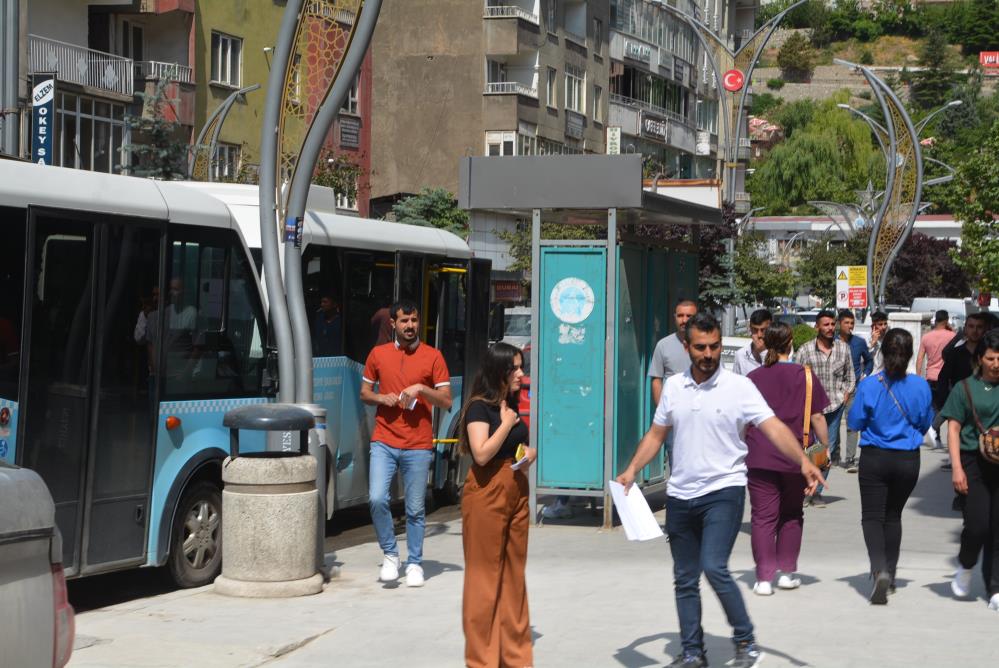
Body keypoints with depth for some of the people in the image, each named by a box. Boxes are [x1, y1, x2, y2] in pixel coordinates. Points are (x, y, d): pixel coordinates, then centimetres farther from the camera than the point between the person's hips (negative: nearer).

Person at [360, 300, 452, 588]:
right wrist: (381, 398, -5)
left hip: (418, 445, -1)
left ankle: (415, 563, 17)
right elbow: (364, 393, 16)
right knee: (377, 499, -13)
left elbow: (446, 401, 1)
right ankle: (390, 554, 6)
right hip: (384, 442, 1)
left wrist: (422, 389, -15)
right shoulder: (378, 354, 8)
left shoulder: (433, 356, 2)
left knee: (415, 509, 3)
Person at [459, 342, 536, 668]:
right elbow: (481, 453, -21)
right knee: (485, 574, -2)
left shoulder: (512, 405, 13)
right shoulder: (479, 407, -10)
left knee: (514, 575, 11)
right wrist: (506, 424, -13)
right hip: (487, 493, -8)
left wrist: (530, 454, 6)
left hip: (516, 491, 8)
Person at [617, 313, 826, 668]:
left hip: (723, 491, -5)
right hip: (680, 496, 5)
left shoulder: (739, 387, -7)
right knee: (684, 579, 10)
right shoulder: (673, 387, 7)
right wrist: (631, 470, 4)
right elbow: (656, 434, 16)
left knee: (714, 567, -19)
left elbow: (773, 426, -16)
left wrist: (803, 461, -30)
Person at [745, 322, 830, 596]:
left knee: (763, 517, 1)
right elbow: (817, 417, -3)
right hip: (795, 457, 0)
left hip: (760, 457, 0)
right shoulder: (804, 375, -2)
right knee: (791, 515, 17)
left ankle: (764, 578, -3)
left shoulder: (753, 378, 2)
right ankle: (787, 572, 19)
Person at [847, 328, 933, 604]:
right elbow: (925, 423, 5)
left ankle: (880, 570, -22)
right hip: (908, 460, 3)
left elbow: (855, 422, -5)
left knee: (872, 517, 1)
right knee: (893, 516, 19)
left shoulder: (869, 385, -14)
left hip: (875, 458, -2)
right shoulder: (920, 386, -8)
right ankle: (889, 574, 25)